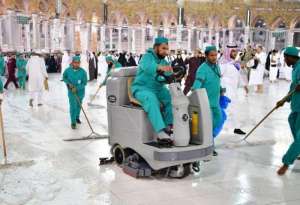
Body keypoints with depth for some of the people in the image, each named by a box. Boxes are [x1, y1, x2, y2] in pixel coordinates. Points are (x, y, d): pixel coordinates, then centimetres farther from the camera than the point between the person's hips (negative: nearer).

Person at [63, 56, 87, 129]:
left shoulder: (83, 72, -17)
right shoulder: (68, 70, -12)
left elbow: (84, 83, -14)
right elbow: (64, 77, 6)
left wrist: (77, 88, -25)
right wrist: (68, 83, -12)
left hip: (80, 91, 1)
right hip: (71, 92, -1)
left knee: (78, 105, 20)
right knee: (73, 106, -8)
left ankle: (77, 117, 45)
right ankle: (73, 122, 1)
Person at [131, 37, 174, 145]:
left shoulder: (164, 62, 15)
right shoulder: (147, 56, -7)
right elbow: (147, 67, -32)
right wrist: (160, 67, -52)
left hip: (158, 89, 7)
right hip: (142, 89, -7)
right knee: (152, 99, -38)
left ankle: (168, 127, -23)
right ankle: (161, 133, -47)